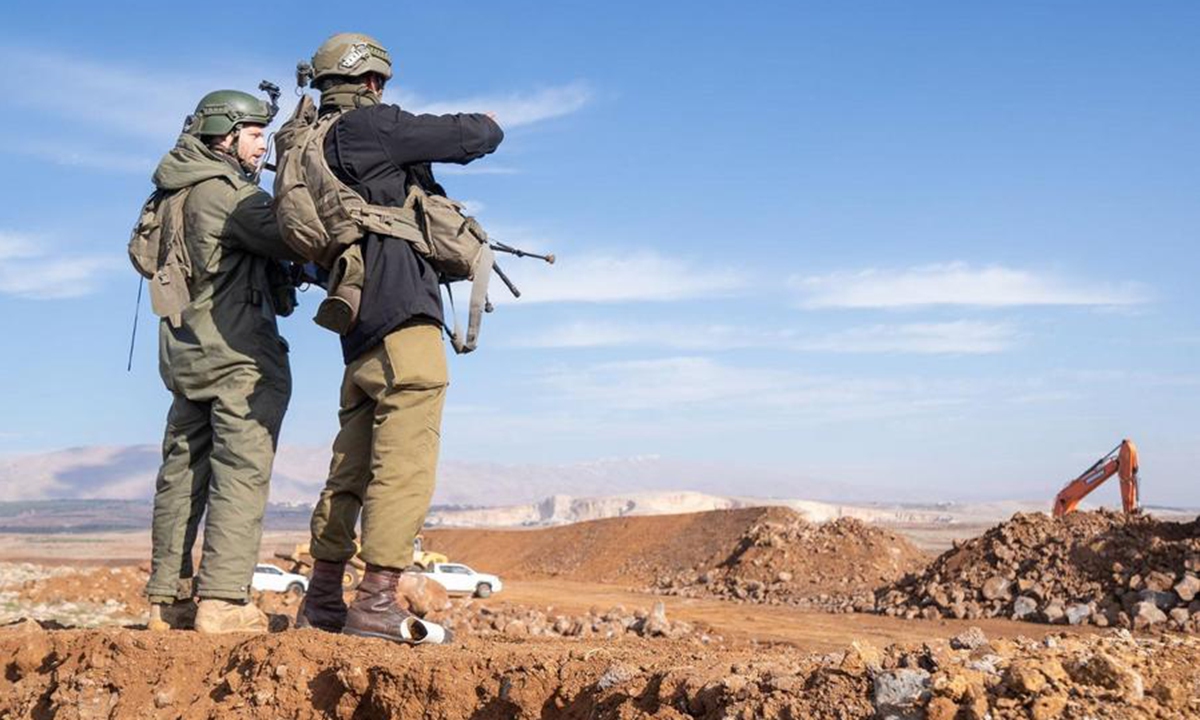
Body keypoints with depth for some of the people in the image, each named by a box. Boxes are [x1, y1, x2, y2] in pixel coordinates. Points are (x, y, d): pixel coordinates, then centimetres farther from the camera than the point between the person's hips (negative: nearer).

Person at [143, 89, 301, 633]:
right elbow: (290, 241, -18)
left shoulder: (175, 194, 17)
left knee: (183, 472, 10)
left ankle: (168, 599, 15)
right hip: (238, 352, -9)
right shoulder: (224, 191, -11)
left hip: (186, 353, 9)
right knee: (241, 473, -9)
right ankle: (222, 602, -13)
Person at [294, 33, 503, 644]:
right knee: (405, 467, -8)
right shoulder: (372, 127, -5)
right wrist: (451, 134, 18)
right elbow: (484, 134, -6)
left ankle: (321, 601, 20)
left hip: (359, 334, 9)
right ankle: (377, 603, -9)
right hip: (403, 319, -9)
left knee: (350, 470, 13)